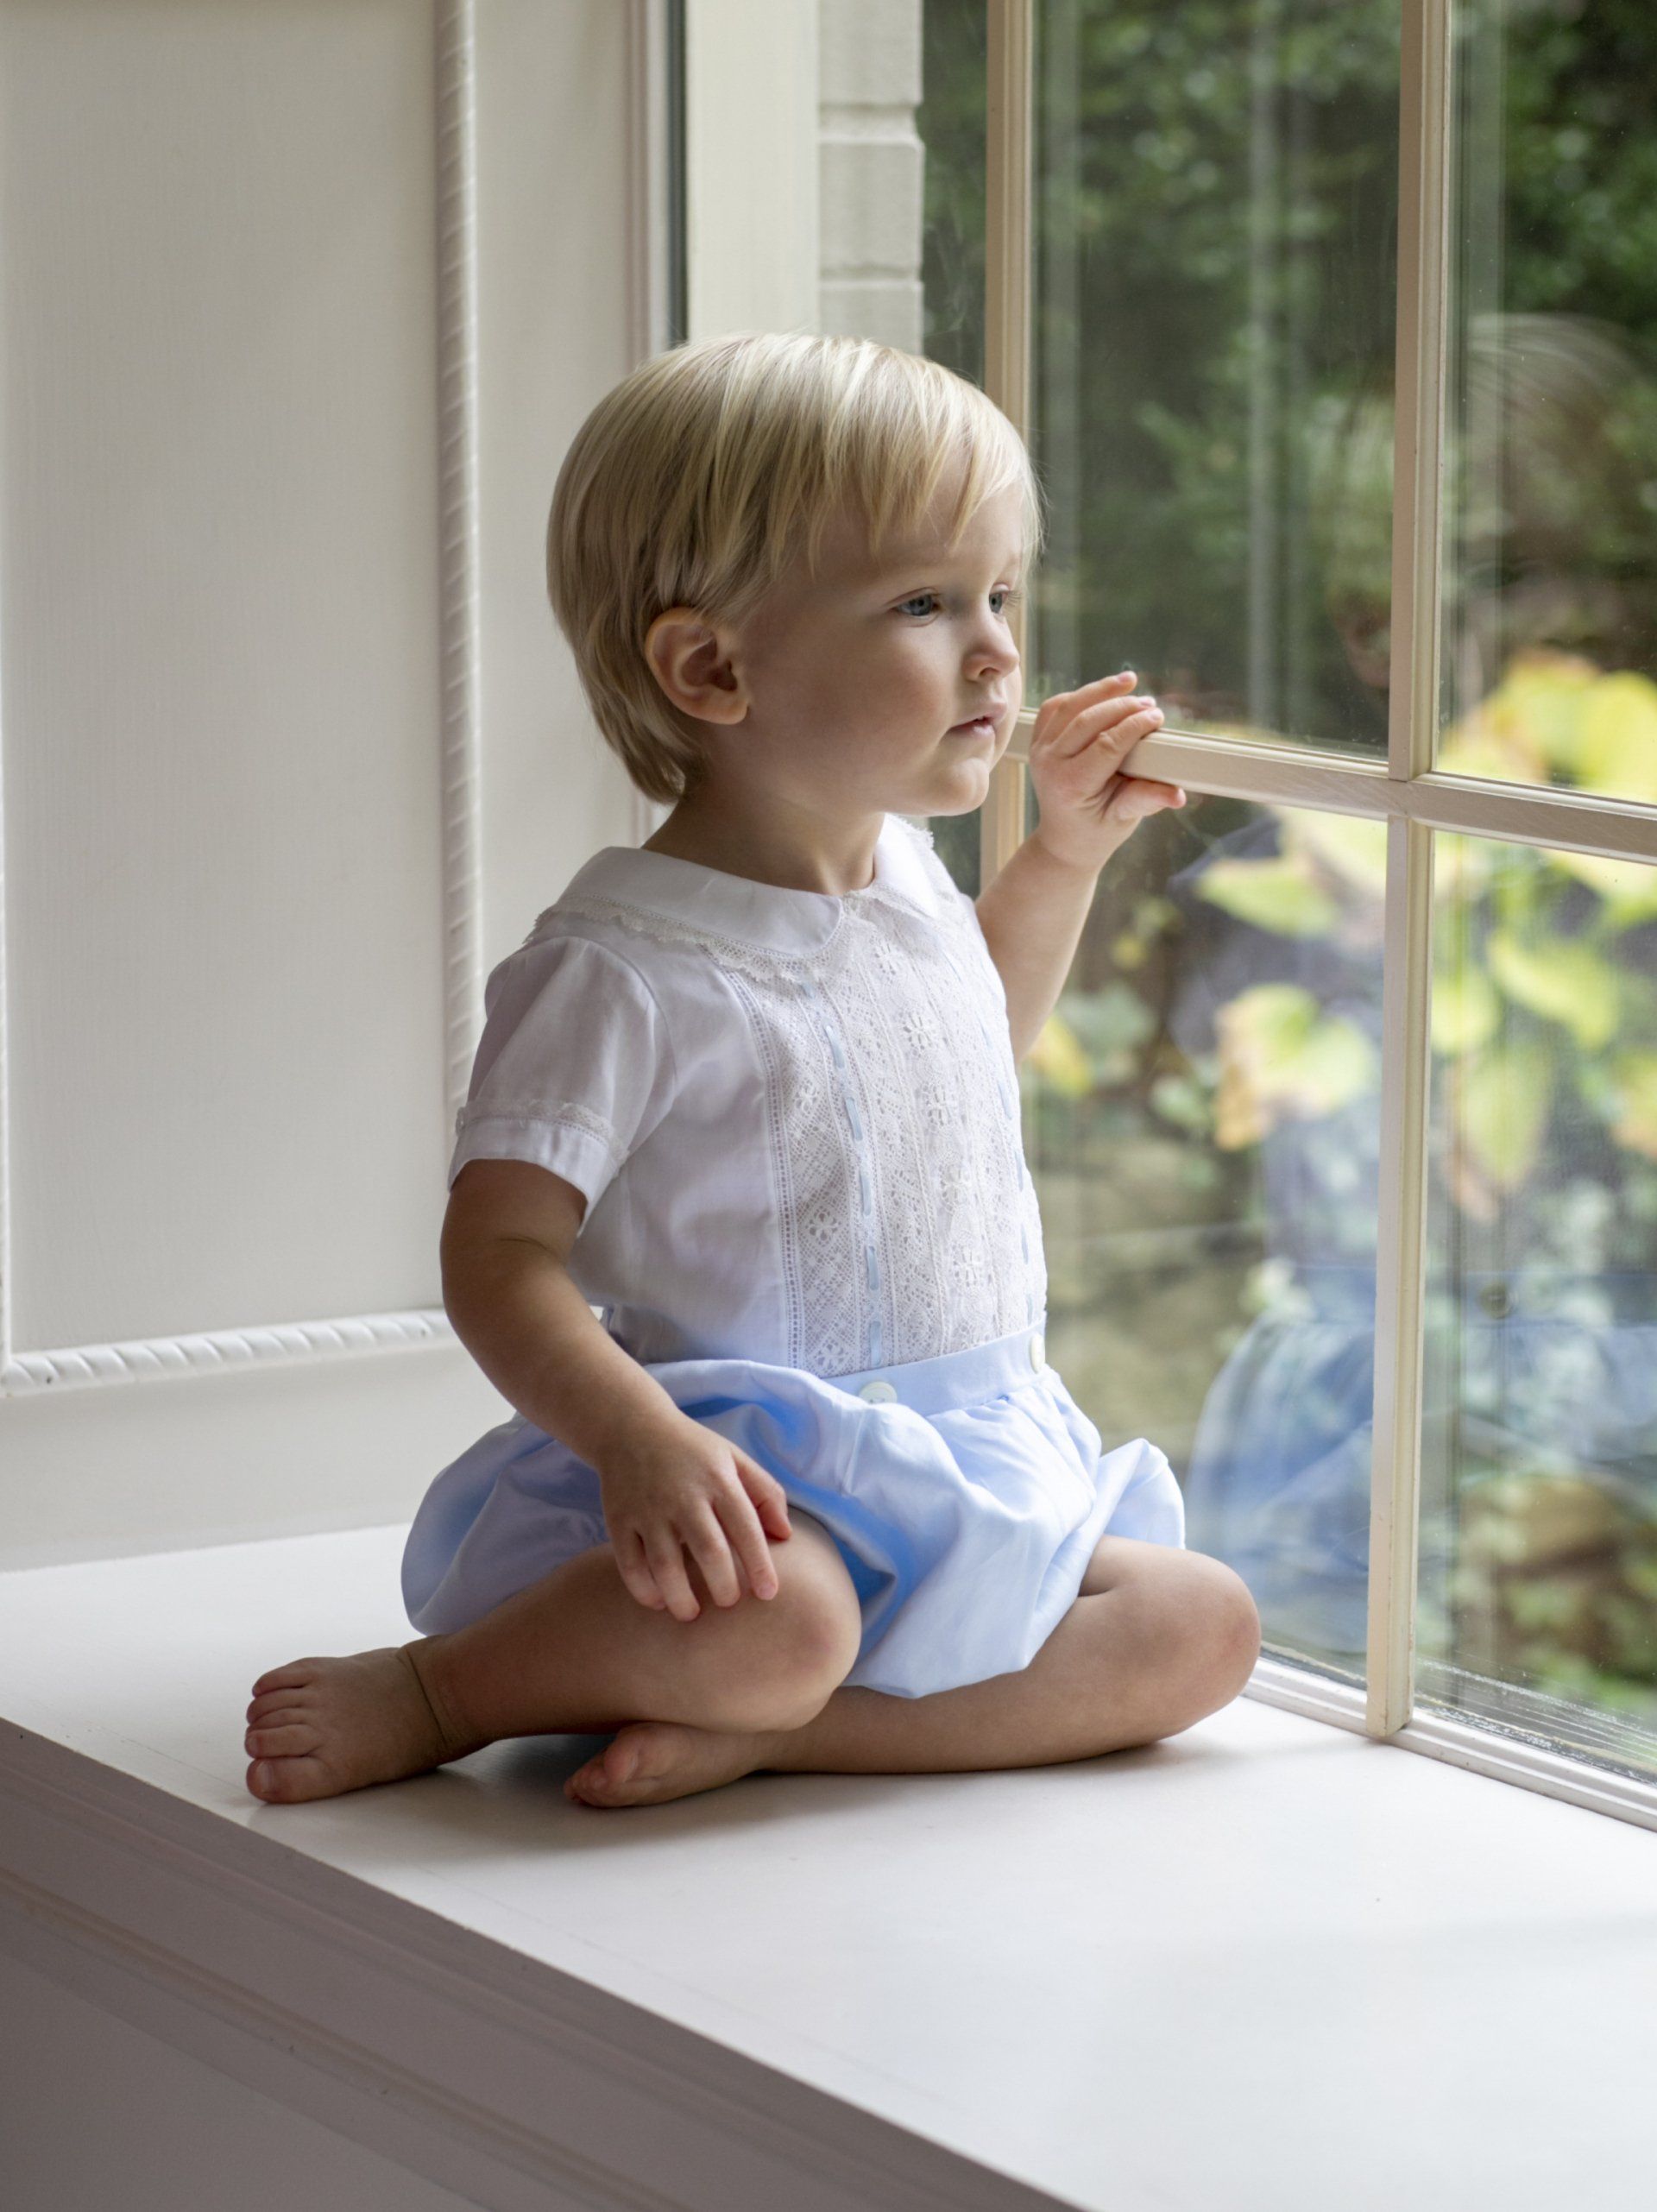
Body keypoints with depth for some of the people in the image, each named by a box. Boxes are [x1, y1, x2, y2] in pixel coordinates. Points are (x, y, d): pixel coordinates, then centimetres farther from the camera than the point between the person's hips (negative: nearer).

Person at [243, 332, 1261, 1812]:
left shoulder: (907, 876, 10)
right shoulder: (622, 966, -16)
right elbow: (499, 1254, -19)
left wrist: (1065, 851, 22)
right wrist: (636, 1440, -35)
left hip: (974, 1460, 8)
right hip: (749, 1479, -8)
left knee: (1203, 1629, -12)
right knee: (773, 1621, -38)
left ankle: (747, 1728, -18)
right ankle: (435, 1692, -8)